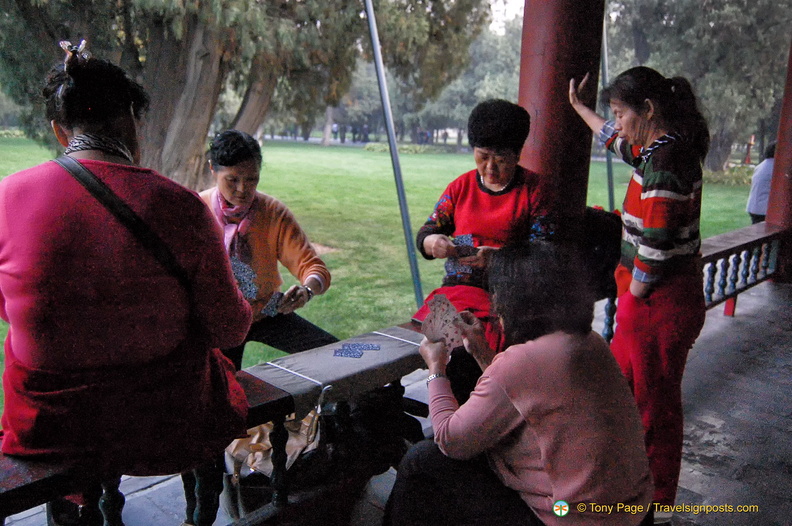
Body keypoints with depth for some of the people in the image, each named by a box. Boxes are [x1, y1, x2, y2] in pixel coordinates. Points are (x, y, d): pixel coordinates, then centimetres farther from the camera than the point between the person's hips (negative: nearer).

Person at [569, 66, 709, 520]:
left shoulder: (666, 160, -22)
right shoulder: (661, 149, 8)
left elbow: (655, 246, -25)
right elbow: (618, 141, 30)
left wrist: (632, 299, -11)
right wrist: (578, 106, 42)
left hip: (659, 305, -10)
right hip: (656, 300, 10)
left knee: (656, 404, 6)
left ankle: (657, 503, 26)